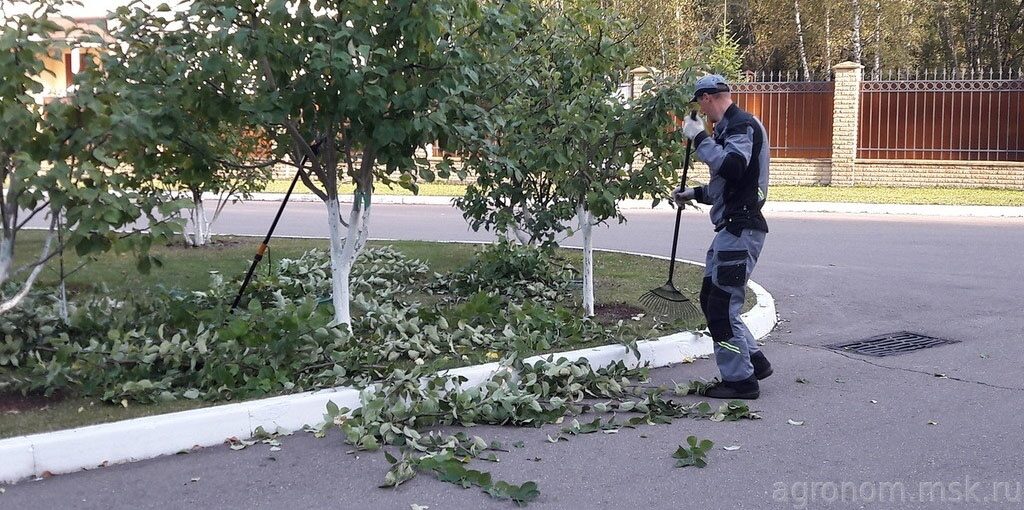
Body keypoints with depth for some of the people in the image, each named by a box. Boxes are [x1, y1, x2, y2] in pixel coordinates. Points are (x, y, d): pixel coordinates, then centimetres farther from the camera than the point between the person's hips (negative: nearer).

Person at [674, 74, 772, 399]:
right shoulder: (730, 127, 19)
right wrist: (695, 194, 30)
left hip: (741, 228, -10)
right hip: (731, 228, 11)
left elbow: (732, 167, -30)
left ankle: (740, 379, 3)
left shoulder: (743, 125, -12)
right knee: (711, 297, 14)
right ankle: (754, 361, 22)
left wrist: (700, 138, -21)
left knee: (722, 305, -7)